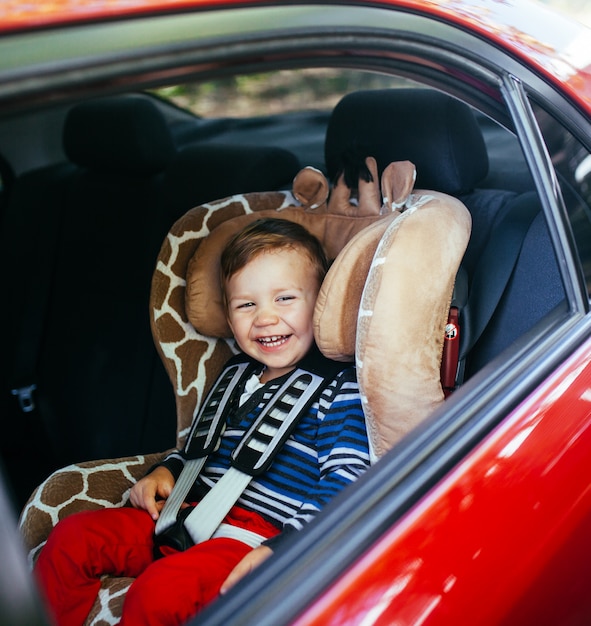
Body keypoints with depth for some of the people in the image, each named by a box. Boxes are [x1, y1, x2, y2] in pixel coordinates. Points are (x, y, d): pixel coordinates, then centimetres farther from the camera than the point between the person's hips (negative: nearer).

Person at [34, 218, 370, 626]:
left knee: (161, 588, -30)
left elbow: (343, 485, -15)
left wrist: (280, 548, -24)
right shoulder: (236, 375, 15)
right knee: (71, 538, 0)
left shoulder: (341, 387, -8)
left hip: (264, 535, -7)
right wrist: (167, 471, 9)